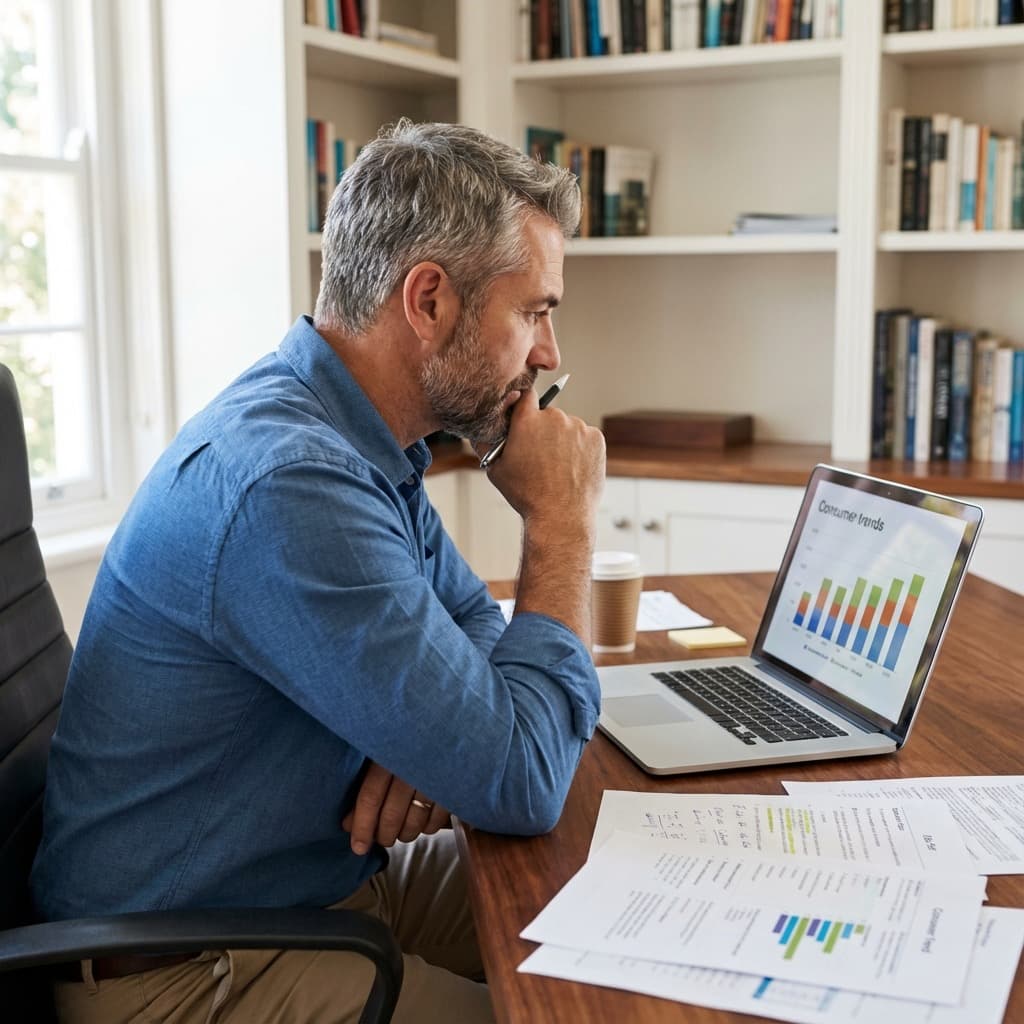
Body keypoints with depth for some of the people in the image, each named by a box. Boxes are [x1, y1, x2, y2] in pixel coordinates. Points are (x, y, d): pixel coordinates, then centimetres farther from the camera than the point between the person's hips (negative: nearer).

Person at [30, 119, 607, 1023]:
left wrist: (439, 738, -10)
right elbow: (525, 782, -27)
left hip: (341, 874, 9)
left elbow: (476, 625, 13)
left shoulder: (367, 442, 1)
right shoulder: (287, 484, -31)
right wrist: (563, 521, -15)